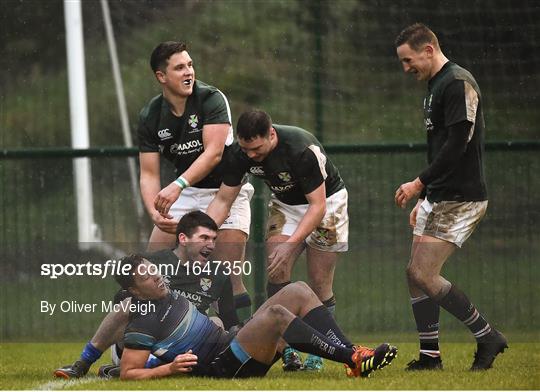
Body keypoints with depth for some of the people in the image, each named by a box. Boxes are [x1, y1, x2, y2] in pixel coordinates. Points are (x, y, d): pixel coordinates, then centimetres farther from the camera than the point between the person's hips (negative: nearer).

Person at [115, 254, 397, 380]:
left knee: (299, 292, -2)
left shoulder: (168, 296, 17)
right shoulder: (143, 324, -9)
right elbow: (128, 374, -13)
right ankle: (354, 360, -33)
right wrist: (170, 368, -22)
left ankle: (351, 352, -14)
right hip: (221, 368, -10)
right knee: (276, 314, -32)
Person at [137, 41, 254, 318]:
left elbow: (214, 152, -28)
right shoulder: (150, 116, -6)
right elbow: (149, 174, -8)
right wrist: (155, 213, -28)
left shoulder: (211, 99, -18)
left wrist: (178, 185, -42)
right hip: (186, 193, 5)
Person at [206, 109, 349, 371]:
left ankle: (316, 357, 4)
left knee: (319, 284, -7)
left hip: (325, 200, -5)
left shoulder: (303, 150, -36)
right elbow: (223, 200, -10)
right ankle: (286, 352, -9)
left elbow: (317, 205, -31)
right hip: (285, 203, 5)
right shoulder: (240, 153, -19)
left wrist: (290, 244, -39)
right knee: (277, 273, -12)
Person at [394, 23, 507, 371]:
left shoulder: (458, 84, -14)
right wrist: (424, 196, 23)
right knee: (416, 274, 6)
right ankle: (430, 356, 11)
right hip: (439, 198, 10)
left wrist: (420, 183, -19)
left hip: (460, 199, -10)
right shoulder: (435, 87, 18)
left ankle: (488, 336, -2)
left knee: (424, 275, -14)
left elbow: (457, 144, -22)